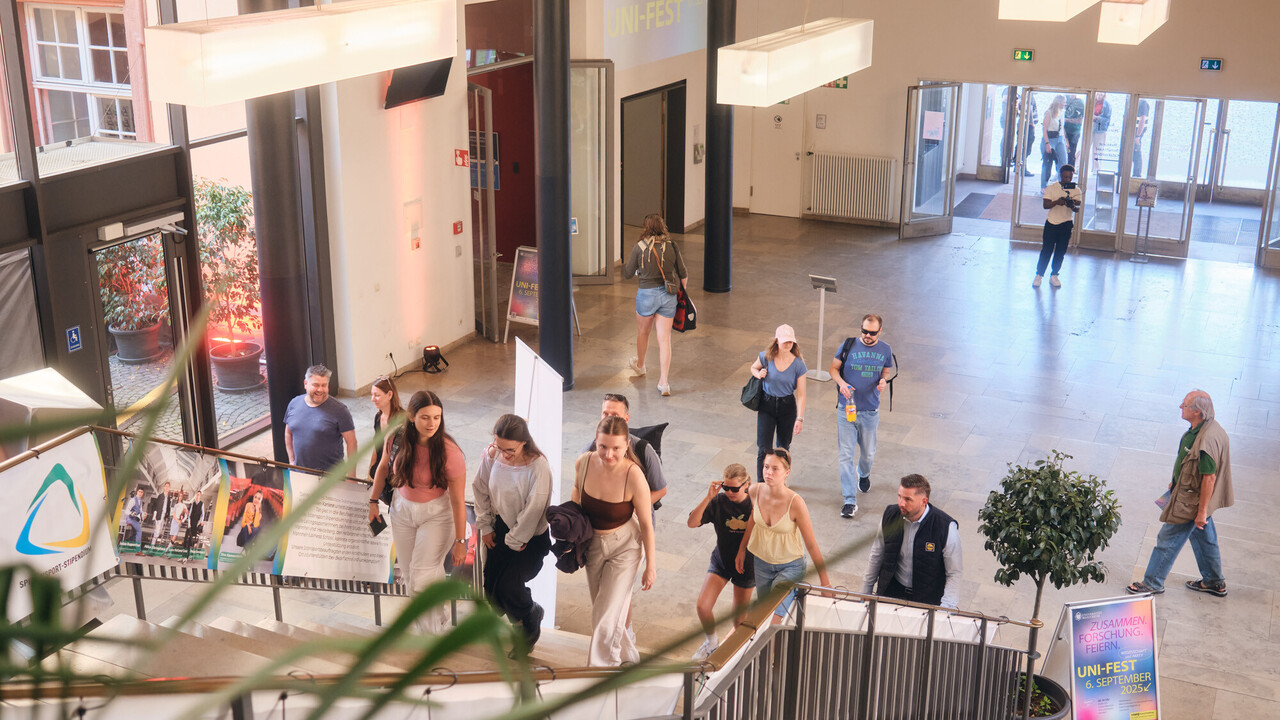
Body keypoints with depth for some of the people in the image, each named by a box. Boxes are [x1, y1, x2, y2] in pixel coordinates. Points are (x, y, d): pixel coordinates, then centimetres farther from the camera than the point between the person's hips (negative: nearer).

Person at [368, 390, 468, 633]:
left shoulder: (449, 452, -27)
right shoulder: (396, 439, -17)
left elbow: (458, 500, -21)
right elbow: (383, 468, 6)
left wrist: (460, 541, -18)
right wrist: (373, 501, 12)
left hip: (436, 513, -4)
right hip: (403, 508, 4)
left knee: (423, 578, -11)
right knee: (409, 573, 13)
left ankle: (434, 631, 13)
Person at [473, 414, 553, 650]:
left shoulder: (538, 465, -26)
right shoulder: (491, 456, -12)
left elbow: (533, 509, -20)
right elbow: (481, 490, 5)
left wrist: (515, 540, -11)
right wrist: (485, 526, 6)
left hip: (530, 536, -5)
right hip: (501, 528, 5)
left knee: (509, 586, -13)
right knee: (491, 585, 5)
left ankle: (532, 617, 19)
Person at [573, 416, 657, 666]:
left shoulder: (633, 476, -30)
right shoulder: (583, 463, -19)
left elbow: (646, 523, -18)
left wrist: (650, 566, -11)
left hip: (623, 547, -5)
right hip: (593, 542, 5)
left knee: (608, 616, -7)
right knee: (602, 606, 21)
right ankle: (628, 654, 47)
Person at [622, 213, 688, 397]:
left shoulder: (639, 248, -11)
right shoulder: (672, 246, -3)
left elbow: (627, 275, -2)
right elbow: (683, 274, 3)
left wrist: (628, 262, 19)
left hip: (647, 294, -2)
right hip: (668, 294, 2)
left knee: (642, 331, 24)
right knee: (664, 339, 4)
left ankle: (639, 366, 47)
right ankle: (664, 382, -1)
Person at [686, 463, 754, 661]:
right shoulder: (718, 502, -15)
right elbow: (692, 522, -22)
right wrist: (708, 498, -31)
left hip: (746, 563, -1)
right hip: (721, 561, 1)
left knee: (739, 614, 12)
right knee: (703, 605, -9)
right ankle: (711, 641, 20)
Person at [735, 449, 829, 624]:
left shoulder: (795, 503, -28)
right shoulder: (755, 491, -16)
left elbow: (811, 544, -19)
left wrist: (824, 581, -14)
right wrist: (742, 549, 17)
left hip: (790, 565, -4)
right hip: (761, 562, 4)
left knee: (775, 621, -10)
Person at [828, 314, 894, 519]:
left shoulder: (885, 350, -1)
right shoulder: (849, 345, -7)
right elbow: (834, 368, 2)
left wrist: (883, 381, -11)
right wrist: (841, 383, -18)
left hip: (870, 410, 2)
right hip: (847, 409, -2)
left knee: (868, 452, 17)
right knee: (846, 455, -4)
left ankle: (864, 474, 53)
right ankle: (850, 501, 1)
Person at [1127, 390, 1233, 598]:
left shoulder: (1207, 440, -33)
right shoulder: (1200, 429, -1)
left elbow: (1209, 477, -29)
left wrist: (1202, 511, -23)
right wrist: (1178, 481, 23)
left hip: (1192, 501, -10)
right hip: (1198, 500, 10)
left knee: (1168, 540, 3)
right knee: (1204, 538, 23)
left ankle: (1152, 583, 17)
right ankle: (1214, 582, 39)